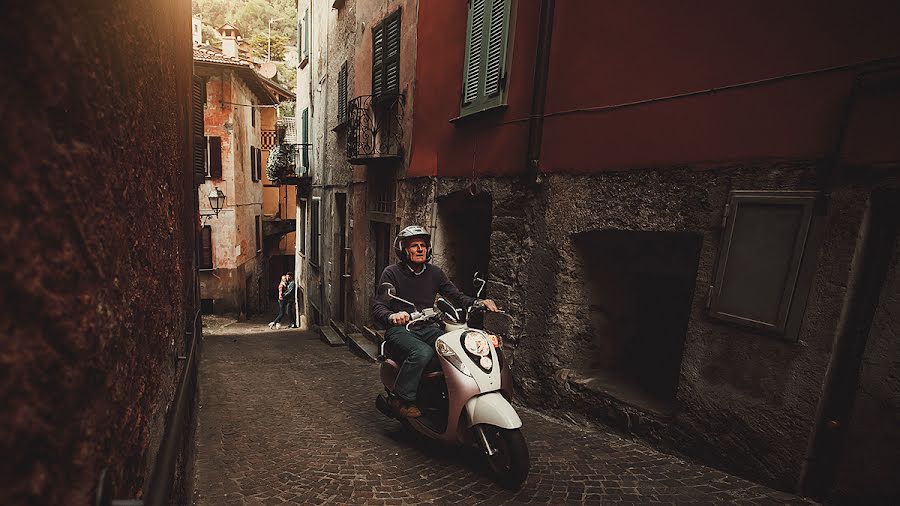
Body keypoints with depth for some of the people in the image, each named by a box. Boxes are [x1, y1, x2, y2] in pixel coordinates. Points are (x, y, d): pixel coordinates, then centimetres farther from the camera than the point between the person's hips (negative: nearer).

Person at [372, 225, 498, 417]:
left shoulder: (434, 272, 10)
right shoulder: (391, 273, -3)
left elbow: (456, 295, 5)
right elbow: (377, 307, -10)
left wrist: (478, 303, -14)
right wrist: (392, 316, -34)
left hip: (427, 328, 4)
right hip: (400, 330, -4)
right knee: (423, 352, -34)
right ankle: (401, 398, -12)